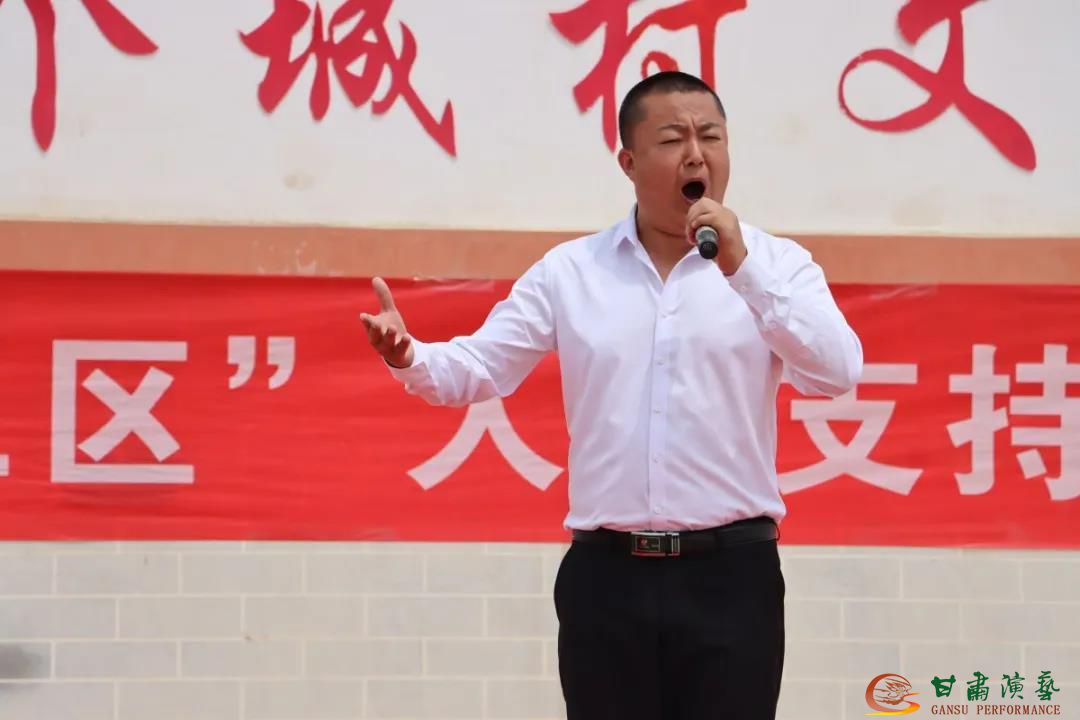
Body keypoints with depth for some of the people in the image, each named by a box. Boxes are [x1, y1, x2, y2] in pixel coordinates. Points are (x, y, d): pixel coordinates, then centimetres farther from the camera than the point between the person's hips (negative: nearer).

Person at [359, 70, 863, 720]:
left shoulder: (776, 263, 2)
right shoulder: (569, 271, 8)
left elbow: (837, 374, -12)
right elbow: (477, 370, 5)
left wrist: (742, 269, -19)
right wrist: (408, 356, -17)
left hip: (730, 573, -1)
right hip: (606, 575, 2)